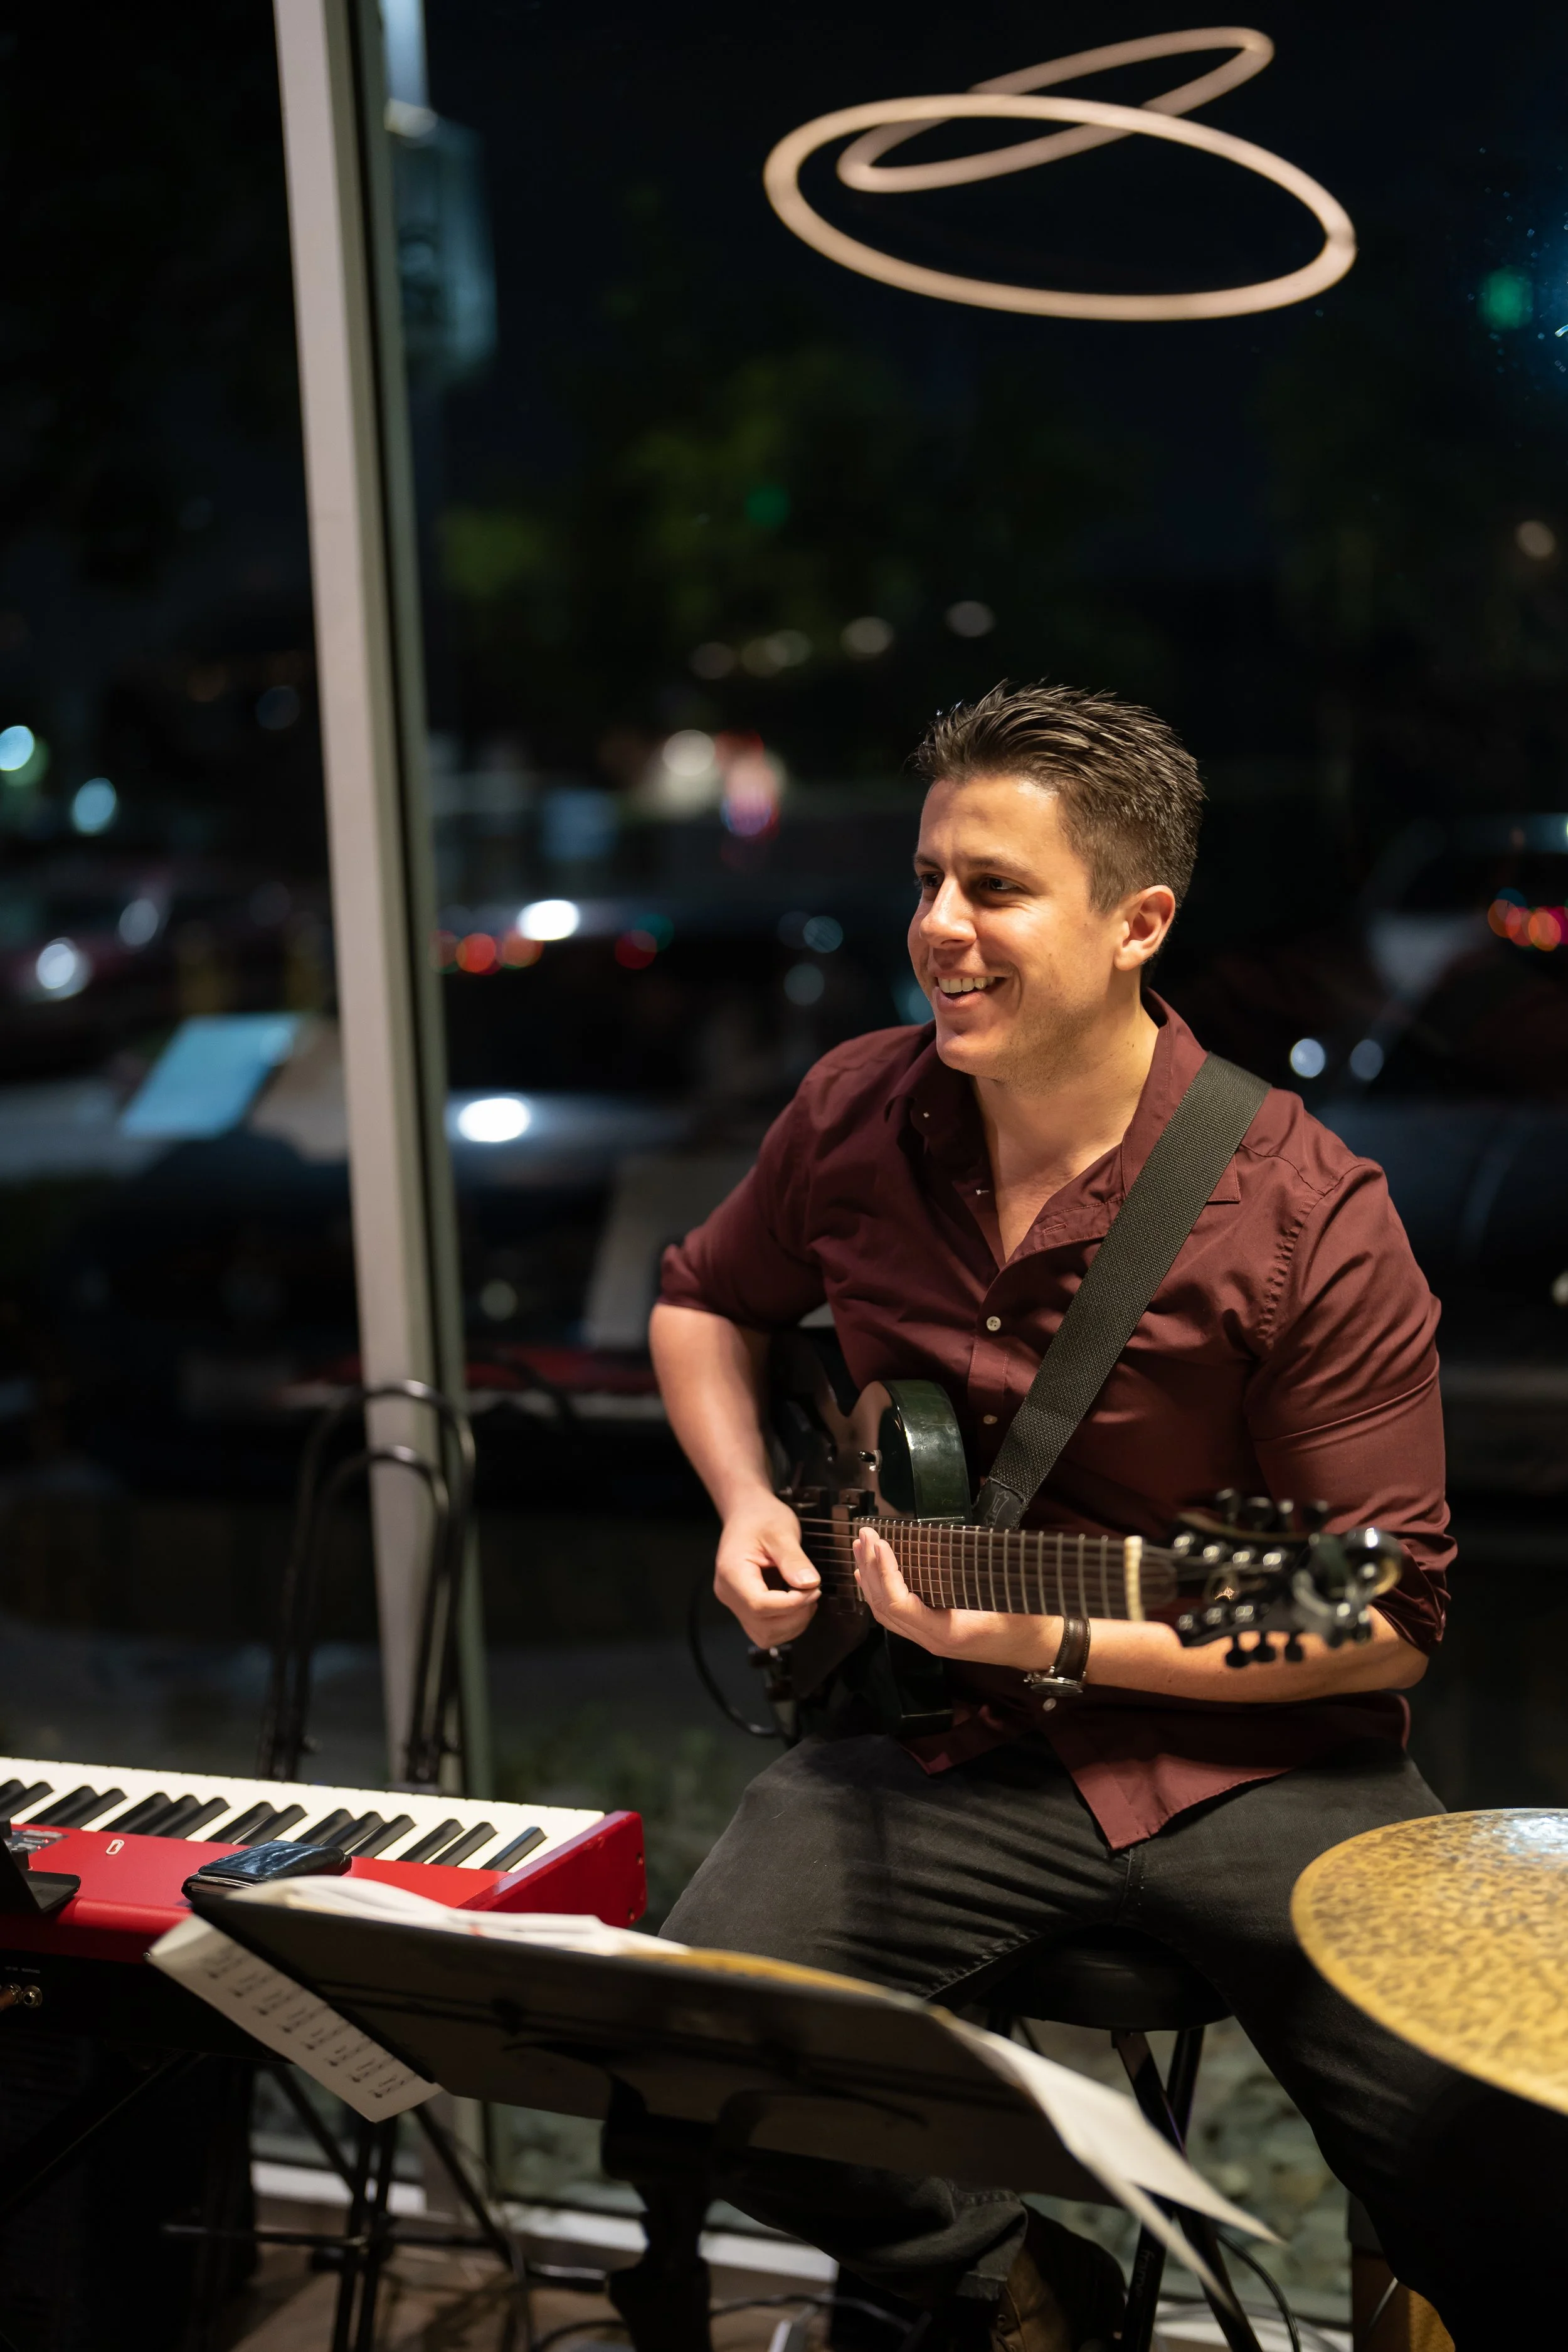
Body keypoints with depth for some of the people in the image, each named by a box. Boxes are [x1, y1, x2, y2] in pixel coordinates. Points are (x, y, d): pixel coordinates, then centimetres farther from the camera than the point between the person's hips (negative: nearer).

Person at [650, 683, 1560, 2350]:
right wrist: (746, 1500, 3)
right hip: (942, 1742, 4)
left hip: (1243, 1755, -3)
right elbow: (705, 1301, 22)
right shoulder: (854, 1117, 1)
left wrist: (1059, 1637, -18)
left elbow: (1393, 1623, -10)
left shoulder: (1304, 1221, -13)